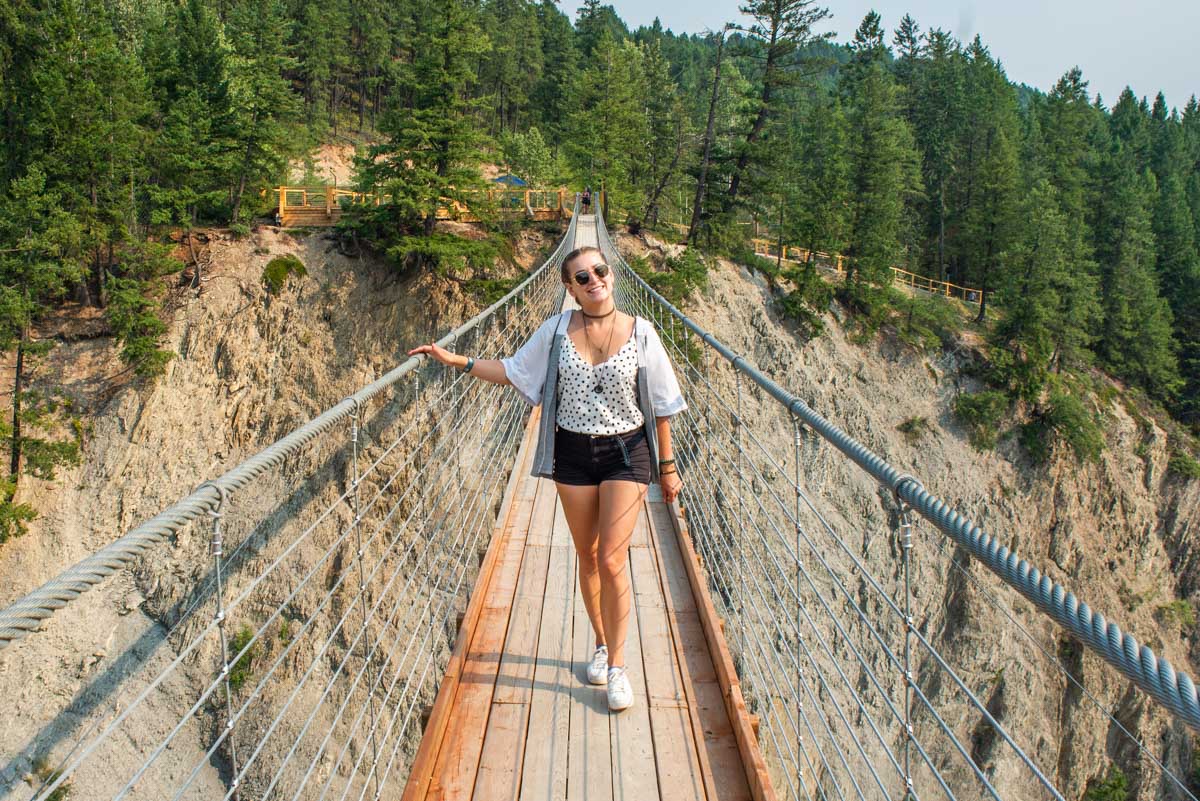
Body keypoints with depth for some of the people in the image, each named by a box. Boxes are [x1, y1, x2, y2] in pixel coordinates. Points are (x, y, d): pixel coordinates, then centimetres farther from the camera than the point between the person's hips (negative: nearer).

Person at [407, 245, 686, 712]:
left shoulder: (640, 333, -6)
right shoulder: (556, 331, -2)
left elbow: (660, 406, 0)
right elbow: (513, 372, 7)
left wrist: (667, 467, 3)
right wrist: (456, 361, -3)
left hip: (626, 452, -2)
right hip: (572, 453, 2)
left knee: (611, 560, -9)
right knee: (588, 558, 13)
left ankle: (617, 666, 5)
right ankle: (601, 645, 34)